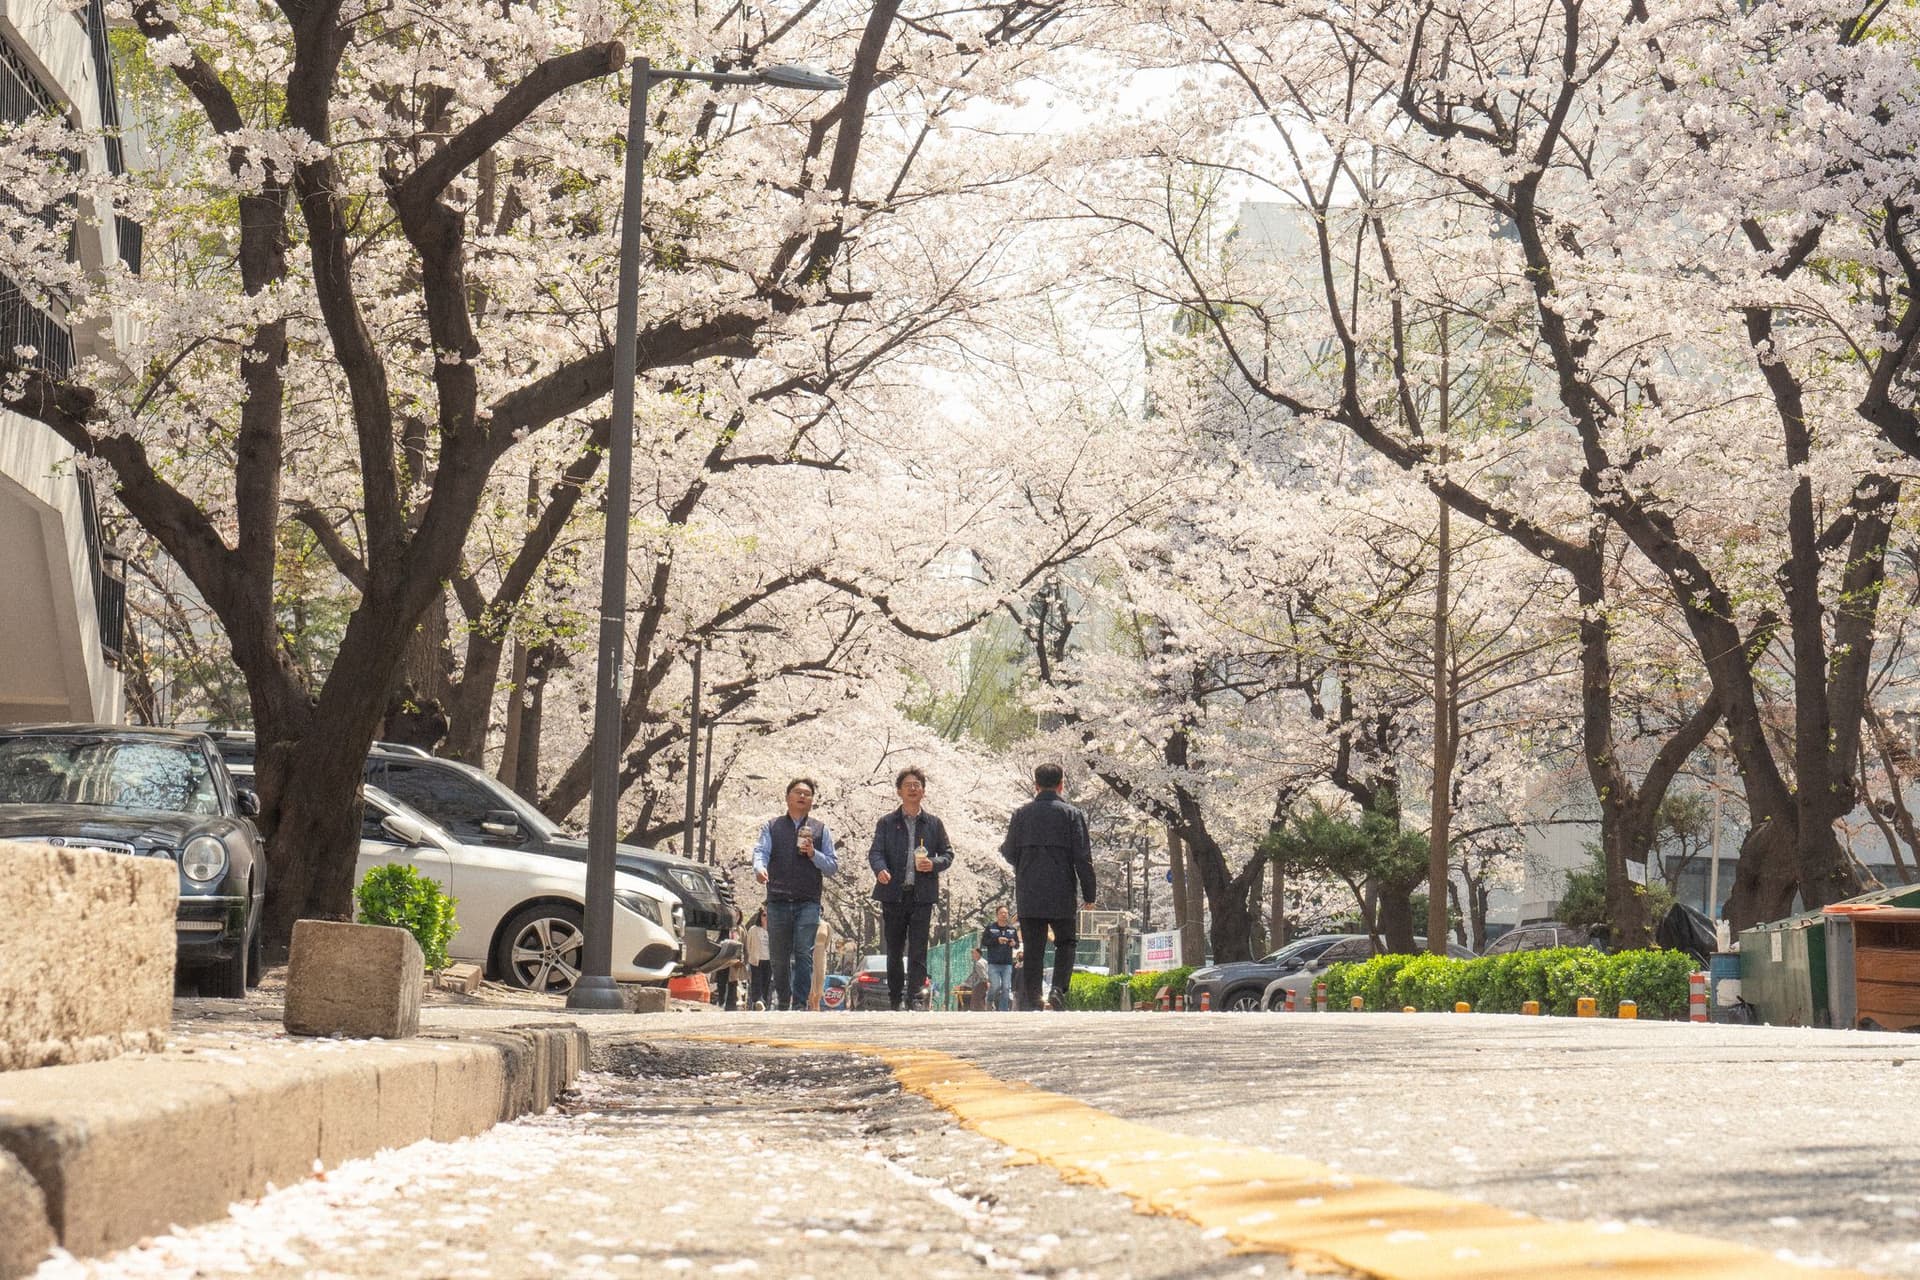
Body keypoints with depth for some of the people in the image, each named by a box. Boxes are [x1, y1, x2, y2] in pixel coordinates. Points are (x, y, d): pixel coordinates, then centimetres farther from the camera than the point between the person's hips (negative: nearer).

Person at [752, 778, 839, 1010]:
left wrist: (813, 854, -7)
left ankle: (800, 1004, -12)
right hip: (778, 902, 1)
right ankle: (782, 1002, 21)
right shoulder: (772, 827, 14)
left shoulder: (820, 830, 14)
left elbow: (833, 866, 12)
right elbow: (760, 851, -2)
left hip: (808, 903, -1)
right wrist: (759, 868, -25)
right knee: (779, 957, 6)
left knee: (804, 954, -12)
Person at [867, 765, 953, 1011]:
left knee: (918, 953, -7)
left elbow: (948, 853, 13)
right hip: (893, 895, 0)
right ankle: (895, 1001, 14)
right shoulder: (886, 823, 8)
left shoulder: (934, 824, 12)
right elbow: (875, 852, 0)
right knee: (894, 952, 6)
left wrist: (934, 864, -9)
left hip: (922, 895, 0)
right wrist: (880, 870, -23)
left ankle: (914, 1001, -8)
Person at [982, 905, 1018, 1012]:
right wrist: (997, 940, -15)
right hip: (994, 963, -3)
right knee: (995, 986, -12)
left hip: (1007, 963, 3)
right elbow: (984, 942, -4)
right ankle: (989, 1001, 18)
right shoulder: (990, 928, 3)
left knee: (1006, 988, -3)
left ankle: (1003, 1010, 1)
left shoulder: (1011, 929, 11)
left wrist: (1014, 943, -8)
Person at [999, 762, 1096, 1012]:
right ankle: (1059, 989, -8)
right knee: (1065, 941, 11)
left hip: (1027, 894, 2)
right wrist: (1088, 894, 1)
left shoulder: (1021, 813, 5)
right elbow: (1083, 857, -4)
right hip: (1060, 893, -2)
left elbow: (1009, 852, 7)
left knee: (1032, 948, 6)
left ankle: (1032, 999, 1)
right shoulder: (1072, 814, -2)